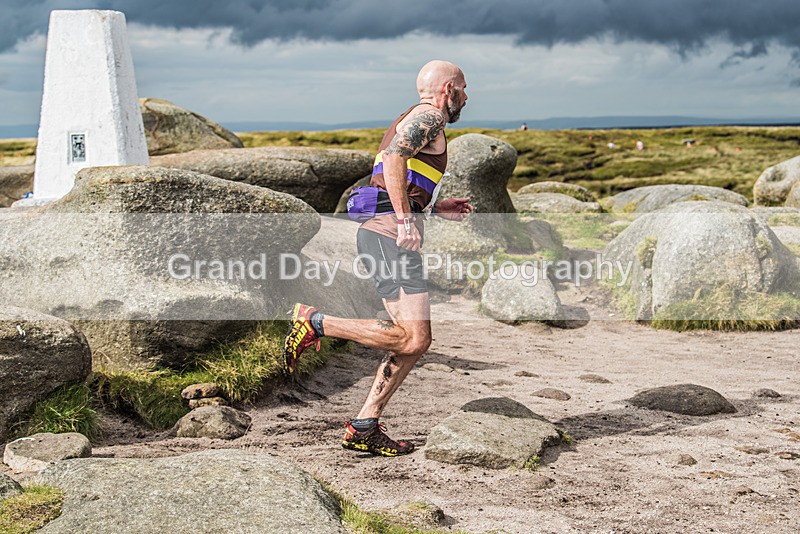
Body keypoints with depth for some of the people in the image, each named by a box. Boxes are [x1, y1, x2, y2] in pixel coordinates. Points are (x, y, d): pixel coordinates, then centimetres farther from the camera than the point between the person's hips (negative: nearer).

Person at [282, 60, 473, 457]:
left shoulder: (412, 121, 30)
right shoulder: (427, 116, -1)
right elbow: (393, 157, -20)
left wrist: (436, 208, 29)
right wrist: (405, 219, -24)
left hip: (382, 231, 10)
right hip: (390, 234, -10)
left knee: (416, 340, 6)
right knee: (411, 338, -16)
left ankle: (364, 428, 6)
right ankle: (314, 323, -11)